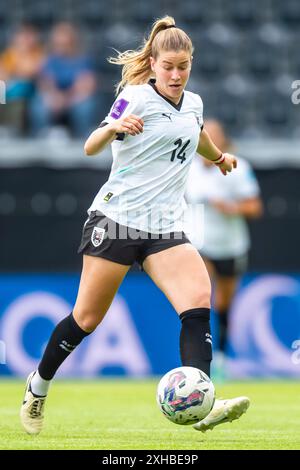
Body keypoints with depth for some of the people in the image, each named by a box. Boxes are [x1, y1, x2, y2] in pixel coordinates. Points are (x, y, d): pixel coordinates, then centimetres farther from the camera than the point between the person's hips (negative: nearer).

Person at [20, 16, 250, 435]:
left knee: (199, 300, -19)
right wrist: (113, 127, -36)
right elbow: (90, 148, -15)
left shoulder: (193, 103, 11)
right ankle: (39, 384, 27)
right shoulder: (137, 97, -8)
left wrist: (219, 157, 53)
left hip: (165, 227, 5)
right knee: (87, 318, 2)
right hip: (117, 219, -5)